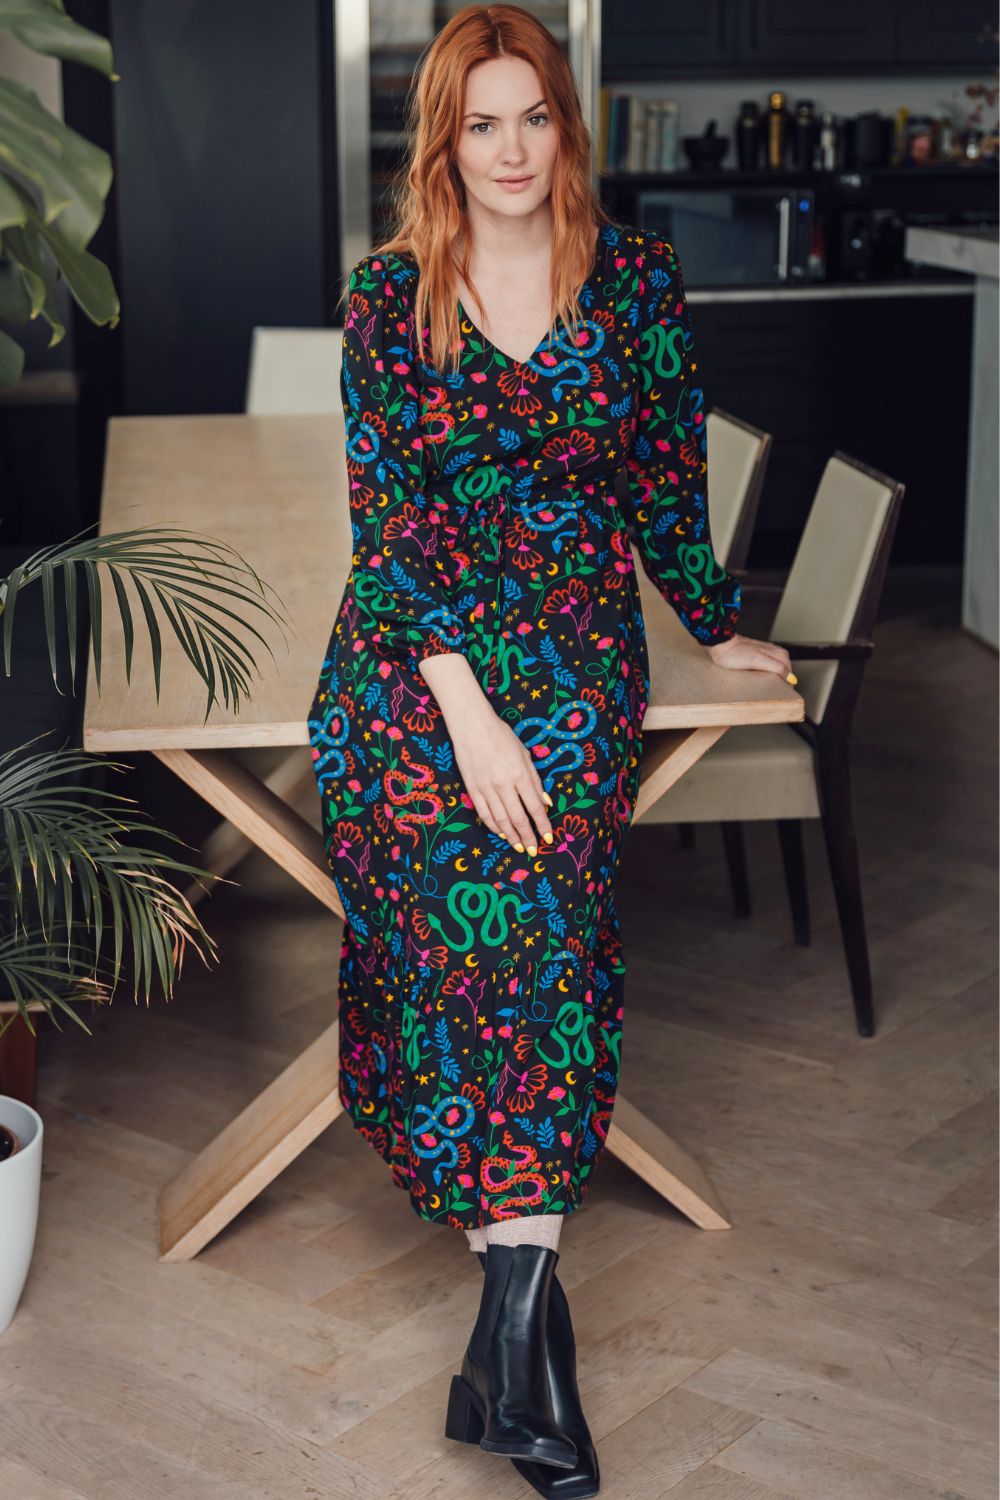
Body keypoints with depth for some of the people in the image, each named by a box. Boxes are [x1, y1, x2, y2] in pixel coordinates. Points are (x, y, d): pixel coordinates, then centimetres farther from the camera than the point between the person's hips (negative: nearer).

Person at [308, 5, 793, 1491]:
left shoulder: (639, 280, 5)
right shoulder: (388, 296, 3)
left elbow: (669, 478, 17)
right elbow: (385, 518, -4)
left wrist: (717, 626, 26)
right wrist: (468, 711, -15)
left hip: (574, 640, 0)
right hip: (414, 645, 1)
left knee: (526, 897, -25)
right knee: (500, 914, -23)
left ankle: (509, 1313, -26)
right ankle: (528, 1310, -15)